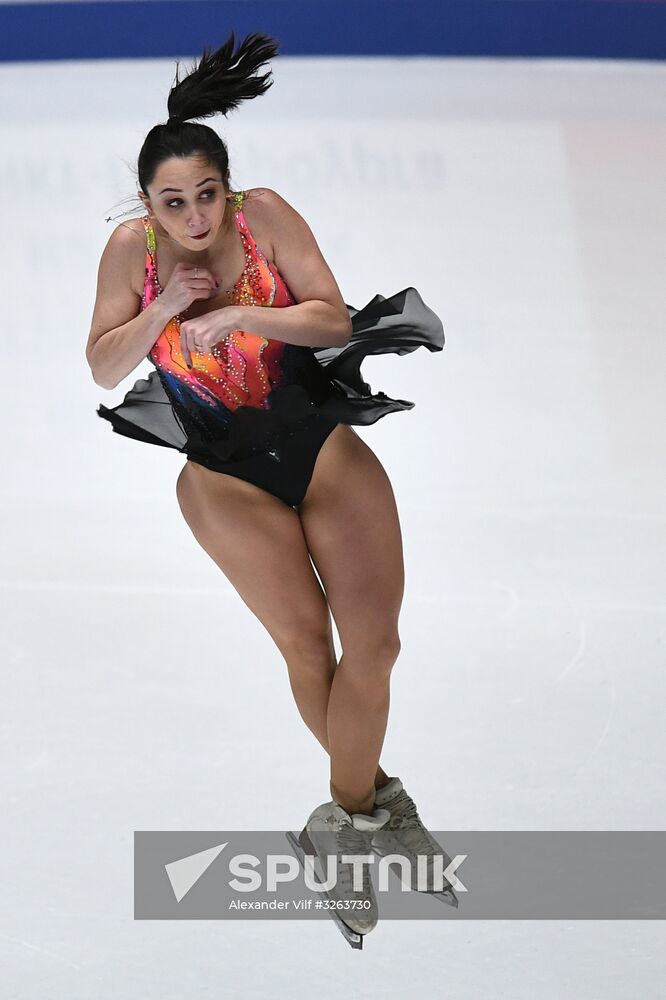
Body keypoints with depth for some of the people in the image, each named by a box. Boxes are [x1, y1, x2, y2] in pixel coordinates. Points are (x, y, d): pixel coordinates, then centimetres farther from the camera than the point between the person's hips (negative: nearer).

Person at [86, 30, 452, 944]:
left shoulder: (266, 216, -8)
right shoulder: (131, 248, -5)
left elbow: (334, 318, -10)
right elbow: (102, 366, -1)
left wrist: (239, 315, -23)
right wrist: (163, 308, -17)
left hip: (319, 436, 0)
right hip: (223, 465, 0)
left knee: (375, 640, -12)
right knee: (305, 646, -7)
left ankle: (350, 816, 2)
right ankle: (372, 801, 12)